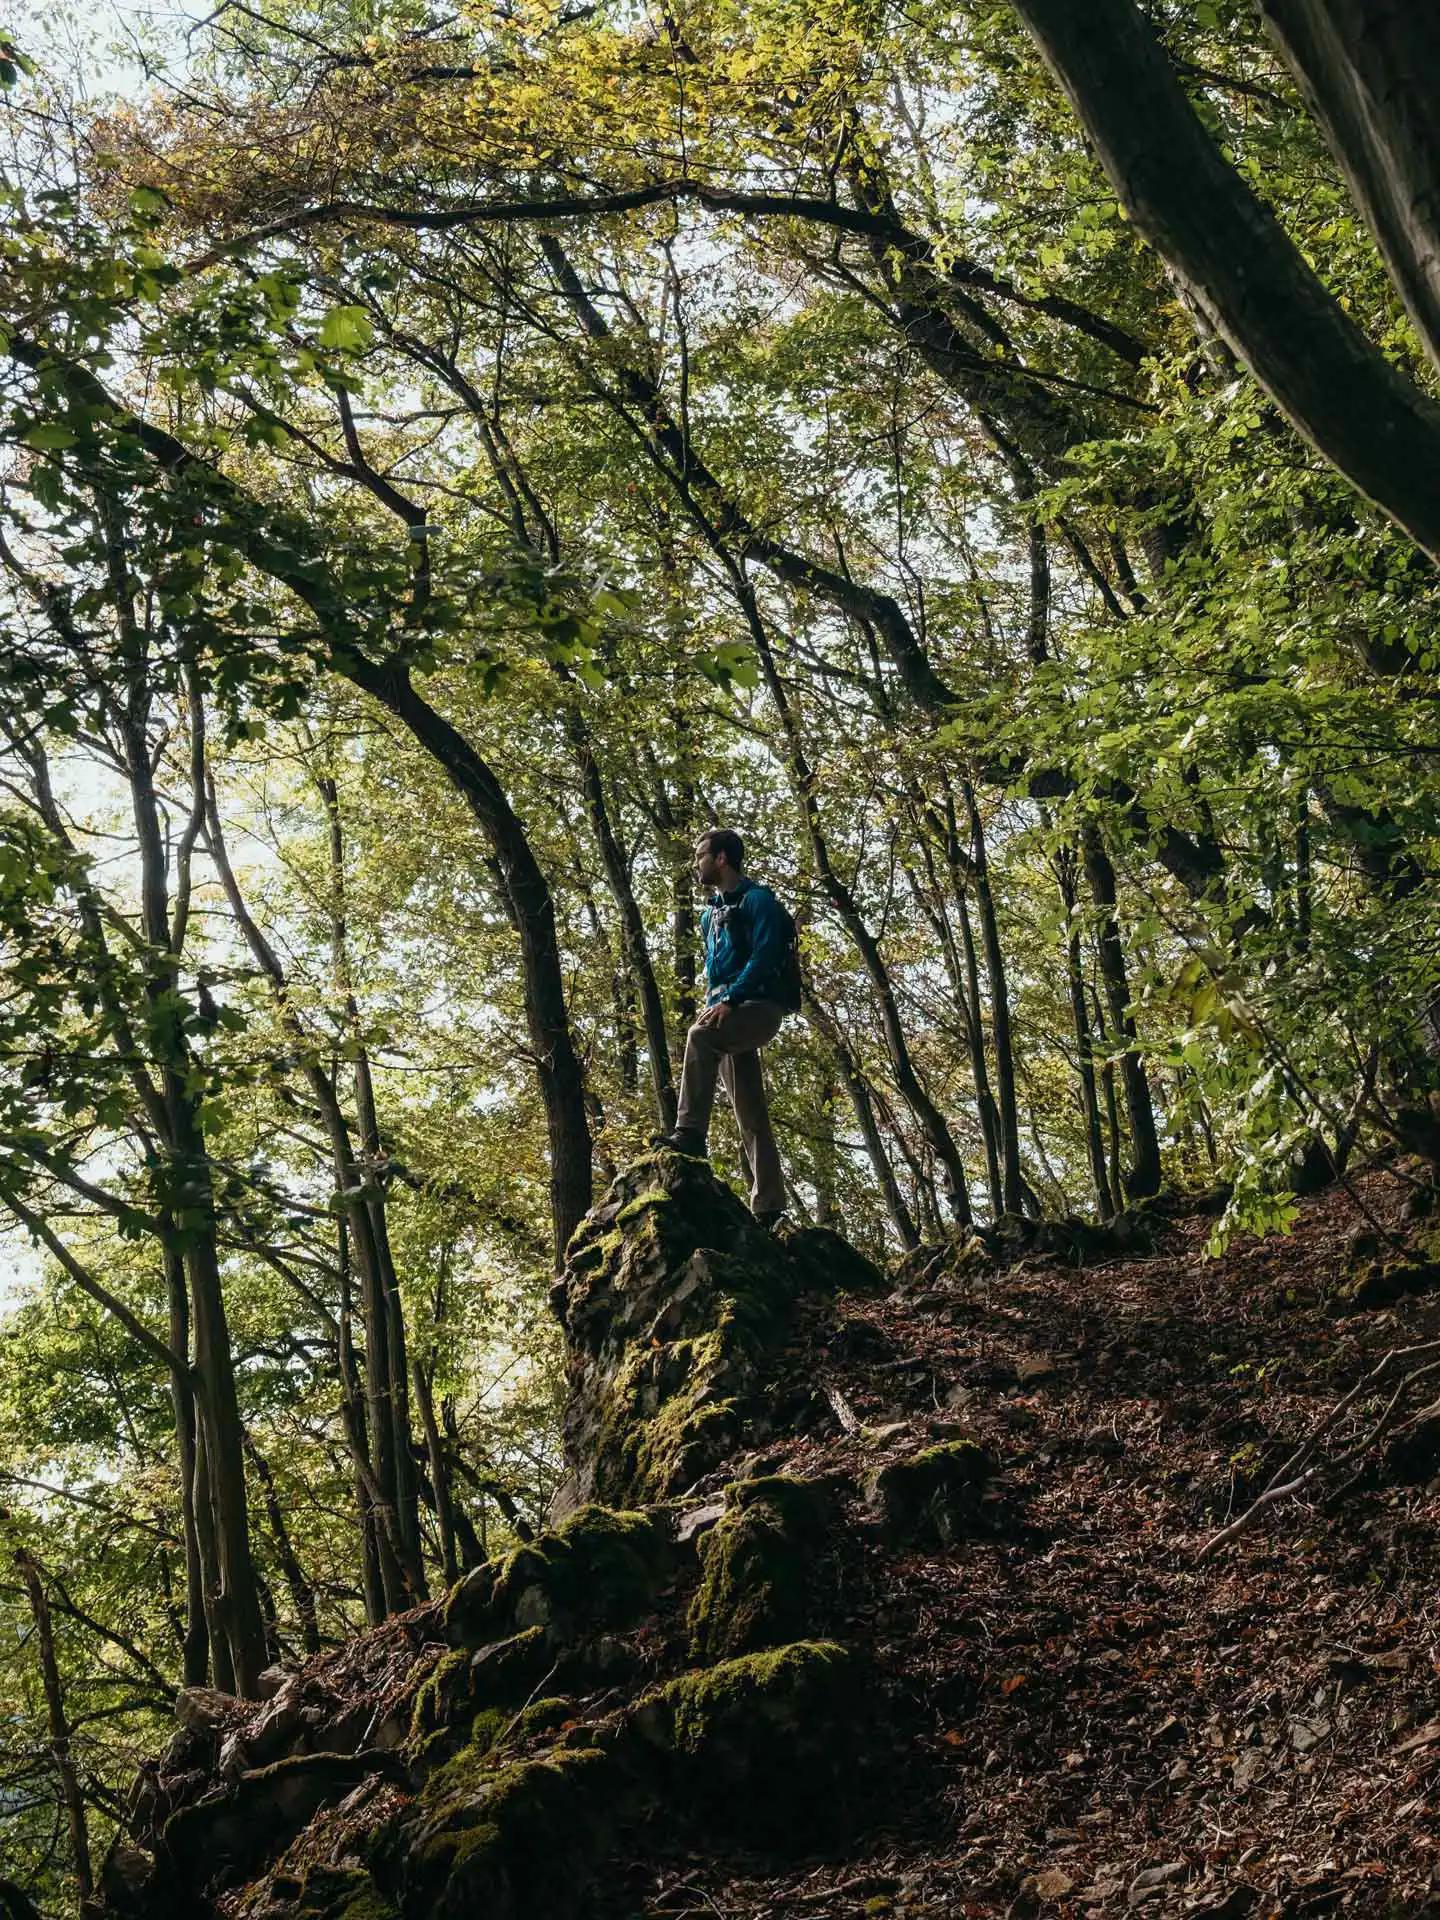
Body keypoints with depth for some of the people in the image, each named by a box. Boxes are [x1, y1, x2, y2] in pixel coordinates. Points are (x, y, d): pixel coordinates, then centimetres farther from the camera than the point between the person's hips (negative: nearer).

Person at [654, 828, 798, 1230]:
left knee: (700, 1037, -36)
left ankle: (690, 1133, -37)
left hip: (760, 1006, -8)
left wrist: (728, 999, -24)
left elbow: (764, 956, -16)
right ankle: (769, 1207, 2)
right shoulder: (711, 914, 23)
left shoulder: (757, 900, -3)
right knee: (751, 1118, 3)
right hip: (731, 1015, 8)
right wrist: (711, 1007, 9)